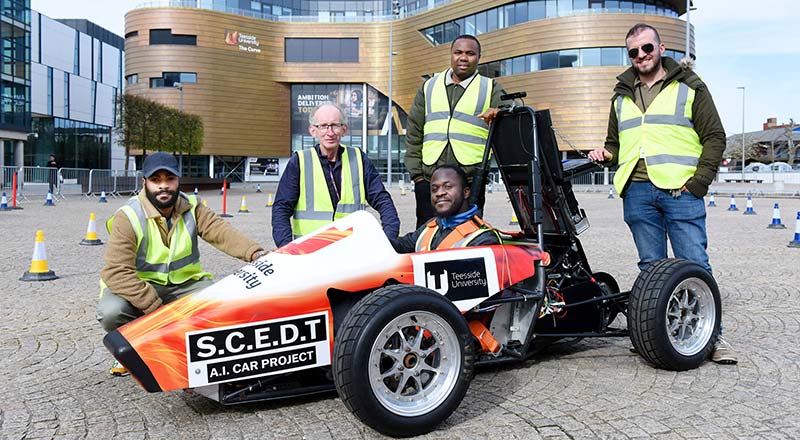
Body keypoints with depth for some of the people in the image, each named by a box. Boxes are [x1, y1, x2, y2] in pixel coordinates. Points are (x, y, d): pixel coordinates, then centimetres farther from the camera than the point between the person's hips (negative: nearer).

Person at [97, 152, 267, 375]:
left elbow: (221, 231, -20)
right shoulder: (128, 217, -16)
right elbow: (117, 273, -25)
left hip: (184, 284, 3)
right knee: (110, 311, -32)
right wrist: (154, 307, -33)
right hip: (138, 287, -3)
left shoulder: (191, 208, -3)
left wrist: (254, 252, -40)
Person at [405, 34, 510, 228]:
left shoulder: (491, 88, 11)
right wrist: (415, 172, 7)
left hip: (471, 182, -2)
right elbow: (414, 133, 17)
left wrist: (499, 114, -24)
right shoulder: (429, 87, 18)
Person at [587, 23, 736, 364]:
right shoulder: (622, 95, 21)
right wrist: (606, 154, 5)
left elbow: (714, 137, 4)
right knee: (651, 268, 6)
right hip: (637, 193, 4)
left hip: (680, 191, -3)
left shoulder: (689, 87, 8)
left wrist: (698, 183, -7)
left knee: (694, 266, -5)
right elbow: (615, 142, 29)